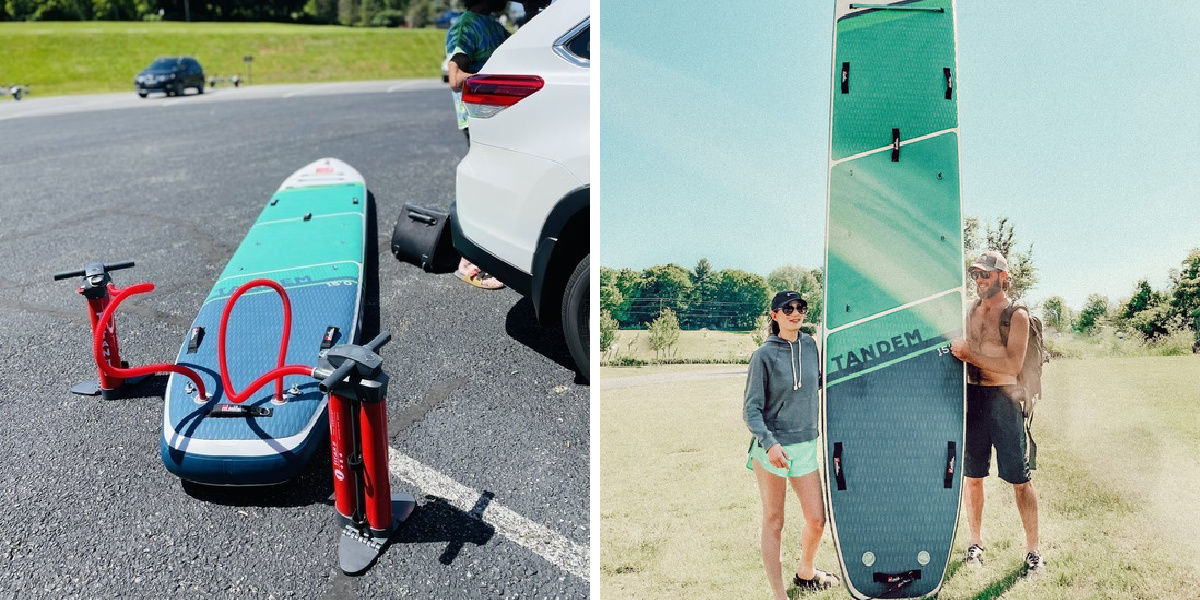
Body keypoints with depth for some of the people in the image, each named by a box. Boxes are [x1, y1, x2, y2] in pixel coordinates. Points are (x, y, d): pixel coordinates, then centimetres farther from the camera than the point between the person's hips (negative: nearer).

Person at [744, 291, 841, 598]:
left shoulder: (811, 347, 5)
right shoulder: (764, 355, -9)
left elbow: (823, 386, 17)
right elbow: (751, 408, -10)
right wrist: (769, 444, -22)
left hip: (806, 445, 5)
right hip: (772, 448, -5)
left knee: (817, 520, 9)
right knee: (774, 522, 5)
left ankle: (805, 573, 36)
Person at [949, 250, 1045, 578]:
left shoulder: (1017, 316, -5)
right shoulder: (969, 313, 11)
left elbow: (1012, 365, -15)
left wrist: (969, 353, -17)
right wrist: (955, 350, -1)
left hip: (1003, 400, -5)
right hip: (970, 397, 5)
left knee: (1020, 479, 1)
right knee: (972, 475, 10)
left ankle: (1033, 550, 12)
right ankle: (976, 542, 23)